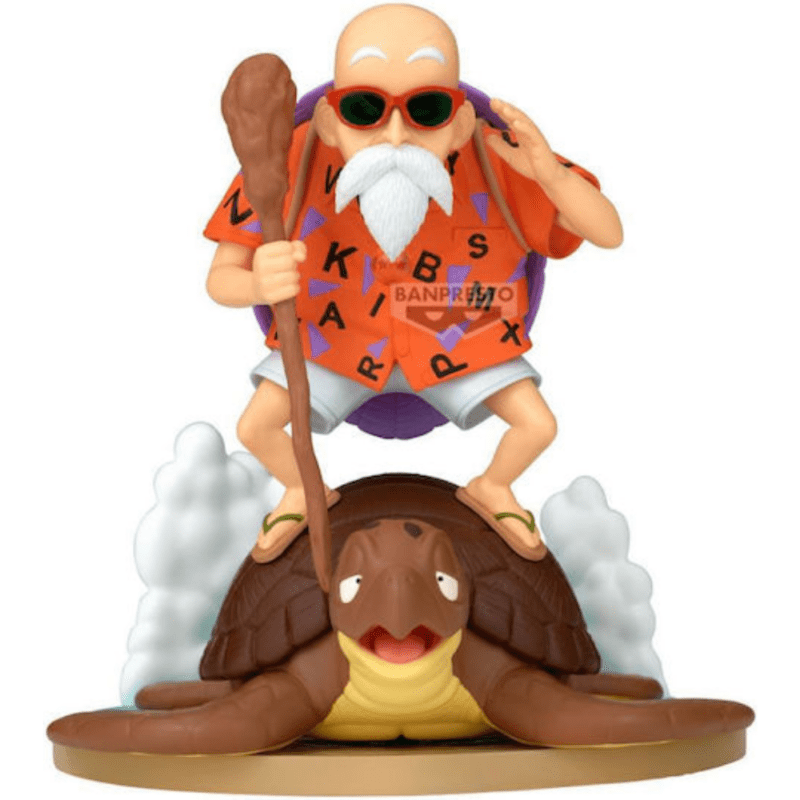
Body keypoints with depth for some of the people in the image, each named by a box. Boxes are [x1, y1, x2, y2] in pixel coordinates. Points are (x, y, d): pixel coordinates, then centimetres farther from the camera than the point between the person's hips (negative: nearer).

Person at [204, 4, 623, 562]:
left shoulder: (495, 163, -34)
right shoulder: (296, 164, -35)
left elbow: (610, 234, -28)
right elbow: (221, 279, -27)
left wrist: (548, 172, -49)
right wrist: (259, 285, -54)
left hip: (455, 339, 0)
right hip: (335, 335, 0)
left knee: (538, 424, -8)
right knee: (255, 427, -8)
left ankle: (490, 488, 30)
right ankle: (304, 491, 30)